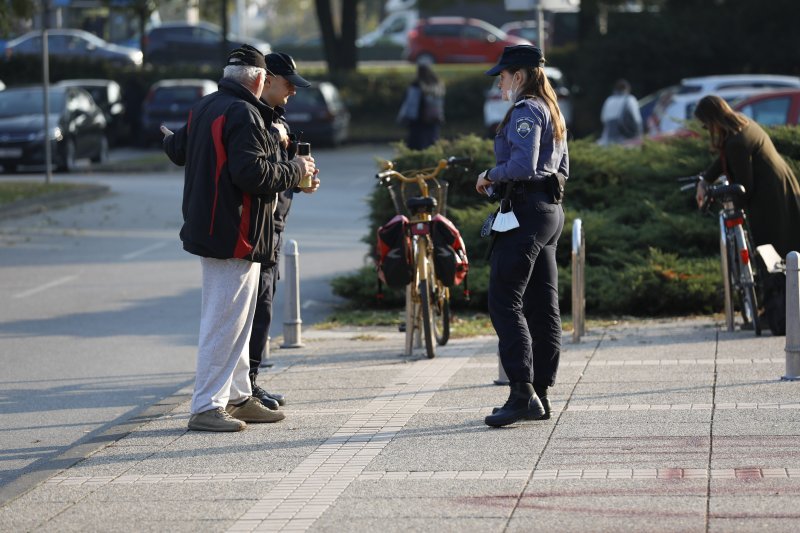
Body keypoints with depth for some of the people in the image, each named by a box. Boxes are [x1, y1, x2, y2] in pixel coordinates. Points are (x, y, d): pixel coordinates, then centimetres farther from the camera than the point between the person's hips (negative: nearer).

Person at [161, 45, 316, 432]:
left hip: (211, 230, 10)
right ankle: (206, 408, -6)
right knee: (224, 321, -7)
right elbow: (252, 172, -26)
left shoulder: (203, 109, 12)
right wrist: (295, 171, -11)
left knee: (238, 320, 19)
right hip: (233, 236, -10)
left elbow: (178, 150, 28)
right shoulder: (242, 114, -18)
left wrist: (168, 137, 52)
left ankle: (237, 397, 28)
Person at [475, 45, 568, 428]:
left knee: (505, 303, -11)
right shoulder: (551, 112, 19)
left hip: (526, 211, -10)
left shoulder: (525, 111, -12)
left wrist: (490, 176, -7)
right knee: (542, 306, 9)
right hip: (551, 210, 10)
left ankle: (522, 392, -17)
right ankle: (540, 394, 12)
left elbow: (523, 165, -24)